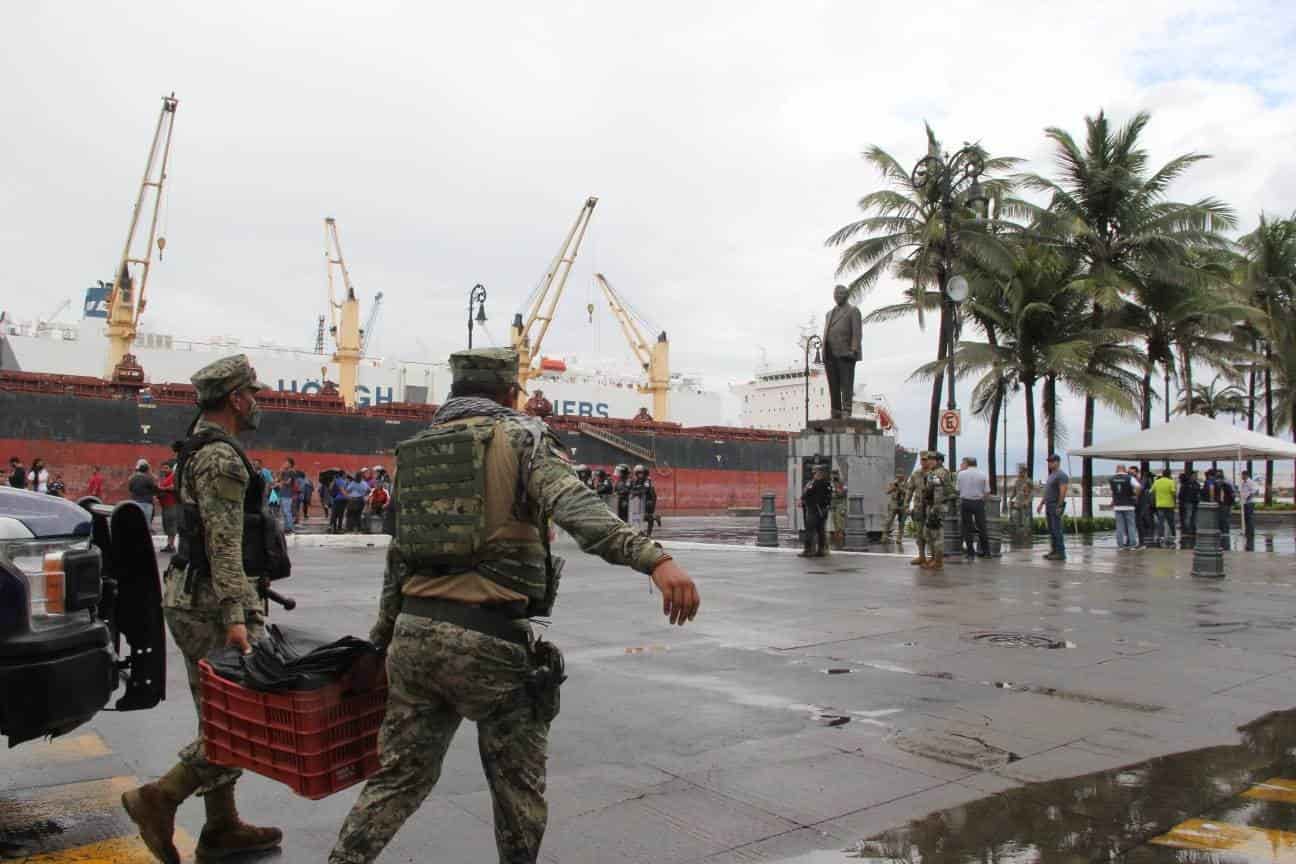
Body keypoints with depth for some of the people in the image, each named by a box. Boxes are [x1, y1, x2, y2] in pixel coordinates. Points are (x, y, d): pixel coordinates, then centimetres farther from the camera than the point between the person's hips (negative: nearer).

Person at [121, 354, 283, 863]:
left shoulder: (200, 449, 17)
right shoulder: (222, 457, -15)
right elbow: (225, 545, -23)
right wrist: (235, 617, -26)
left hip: (190, 598, 11)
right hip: (211, 604, -10)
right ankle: (161, 797, -4)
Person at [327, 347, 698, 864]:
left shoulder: (418, 449, 15)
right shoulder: (520, 435, -2)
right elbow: (574, 507, -23)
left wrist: (382, 639, 28)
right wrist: (654, 559, -34)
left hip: (414, 633, 6)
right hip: (488, 641, -5)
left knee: (399, 777, 18)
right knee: (518, 783, 13)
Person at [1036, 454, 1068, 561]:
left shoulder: (1061, 475, -11)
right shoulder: (1051, 475, 20)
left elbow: (1063, 492, -18)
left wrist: (1059, 506, -23)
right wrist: (1041, 504, 22)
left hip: (1056, 506, -10)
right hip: (1049, 505, 10)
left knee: (1057, 530, -10)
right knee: (1051, 530, 10)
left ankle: (1061, 553, -9)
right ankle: (1054, 551, 14)